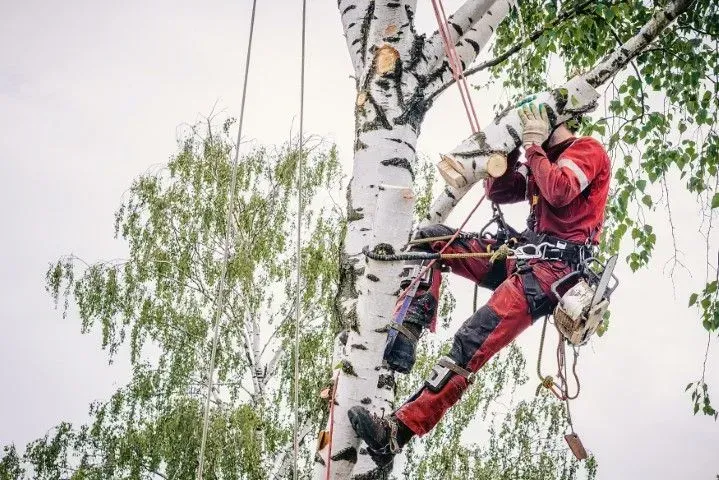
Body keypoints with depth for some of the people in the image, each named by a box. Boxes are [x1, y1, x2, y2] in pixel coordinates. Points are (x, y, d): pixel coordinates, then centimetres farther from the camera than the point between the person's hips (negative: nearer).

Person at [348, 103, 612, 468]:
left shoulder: (589, 150, 0)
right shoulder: (540, 160, 27)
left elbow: (560, 191, -18)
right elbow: (497, 192, 21)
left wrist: (533, 146, -7)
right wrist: (514, 146, 12)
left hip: (556, 264, -9)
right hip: (524, 251, 9)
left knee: (472, 342, -26)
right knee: (430, 239, -2)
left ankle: (395, 433, -33)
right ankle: (404, 340, -15)